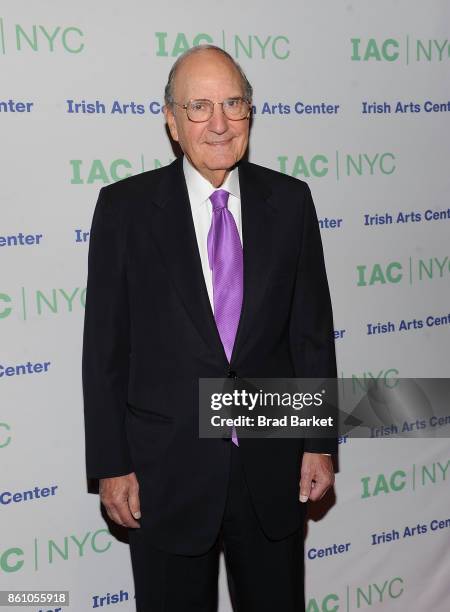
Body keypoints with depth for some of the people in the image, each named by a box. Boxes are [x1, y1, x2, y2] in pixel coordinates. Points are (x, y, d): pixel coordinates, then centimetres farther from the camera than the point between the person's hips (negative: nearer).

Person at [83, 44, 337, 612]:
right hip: (167, 472, -1)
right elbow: (106, 346, -5)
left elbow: (313, 327, 3)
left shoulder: (289, 201, 0)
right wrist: (111, 465, -5)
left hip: (273, 467, 2)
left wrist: (320, 443, 3)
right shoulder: (125, 206, -6)